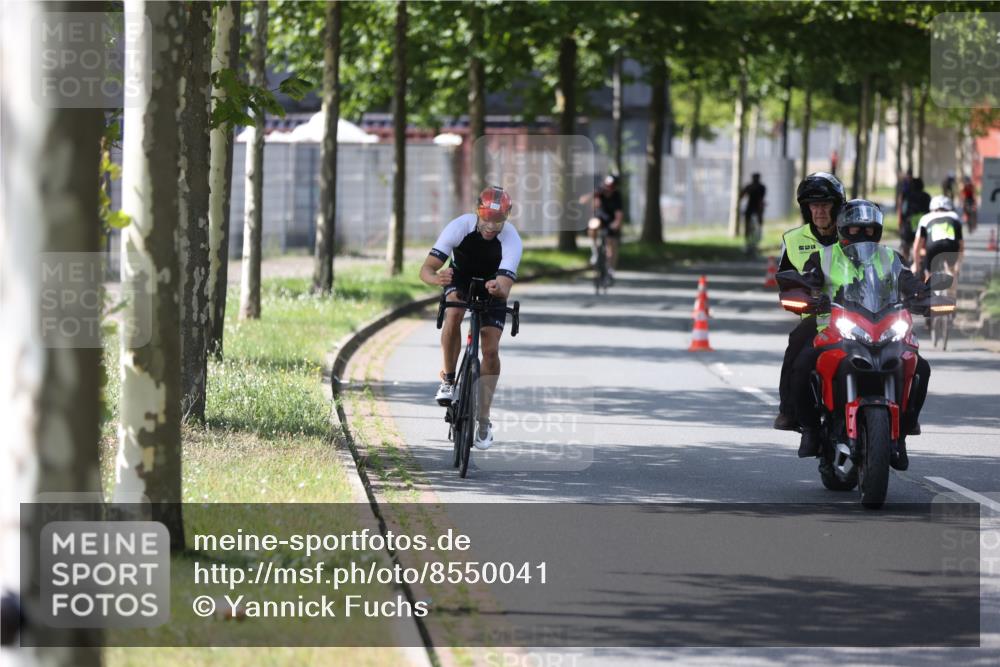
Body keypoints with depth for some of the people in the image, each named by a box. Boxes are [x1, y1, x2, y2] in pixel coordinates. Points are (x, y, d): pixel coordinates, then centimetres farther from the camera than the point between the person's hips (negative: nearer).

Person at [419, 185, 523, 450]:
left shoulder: (511, 239, -32)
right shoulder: (460, 226, -31)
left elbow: (505, 289, -41)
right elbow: (426, 269, -34)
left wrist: (498, 289, -65)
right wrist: (437, 278, -57)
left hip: (493, 286, 0)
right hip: (460, 278, 0)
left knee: (491, 349, -12)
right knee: (453, 314, -33)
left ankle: (484, 420, 1)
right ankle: (448, 380, -16)